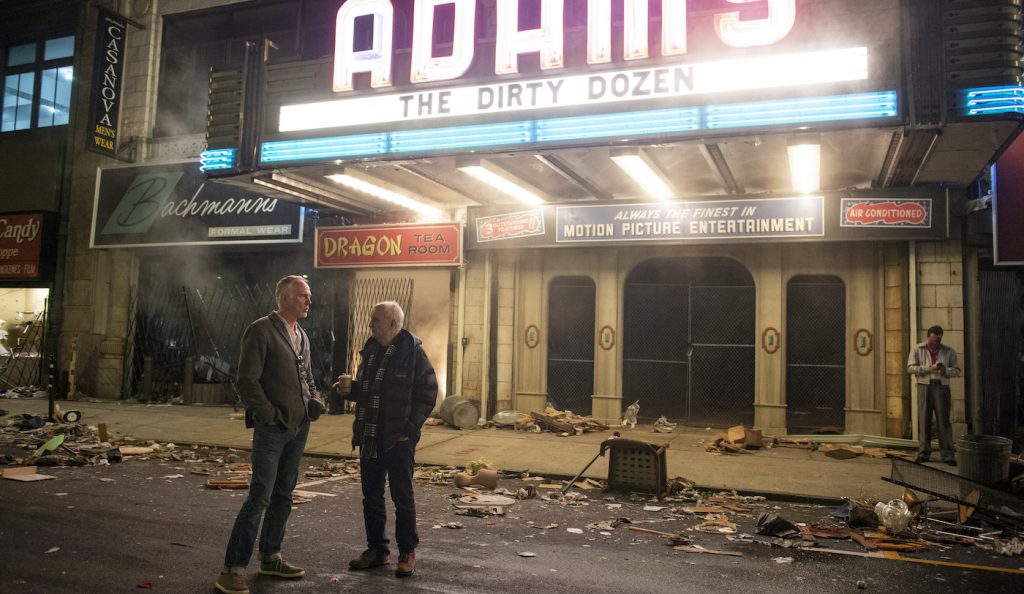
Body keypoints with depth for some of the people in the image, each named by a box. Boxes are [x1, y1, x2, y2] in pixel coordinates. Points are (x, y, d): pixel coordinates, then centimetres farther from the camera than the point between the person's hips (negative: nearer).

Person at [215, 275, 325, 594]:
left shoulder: (302, 336, 13)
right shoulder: (261, 330, -11)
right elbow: (246, 381, -14)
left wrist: (314, 400, 5)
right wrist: (268, 415, -15)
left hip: (299, 427, 8)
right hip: (272, 428, -7)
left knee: (283, 495, 15)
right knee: (259, 498, -8)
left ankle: (269, 557, 28)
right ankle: (233, 568, 2)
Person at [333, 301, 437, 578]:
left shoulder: (413, 352, -9)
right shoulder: (371, 350, 11)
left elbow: (427, 394, -10)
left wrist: (410, 429, -15)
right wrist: (350, 389, -1)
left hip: (398, 439, -6)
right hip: (370, 438, 7)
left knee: (402, 496, 4)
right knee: (371, 496, 12)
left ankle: (407, 552, 16)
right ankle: (376, 549, 26)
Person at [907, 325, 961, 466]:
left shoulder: (949, 351, 10)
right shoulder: (917, 350, 6)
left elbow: (957, 370, 8)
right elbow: (910, 368, -2)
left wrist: (945, 370, -13)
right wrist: (928, 368, -15)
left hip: (941, 387, 0)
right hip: (924, 387, 0)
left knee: (943, 421, -1)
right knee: (924, 420, 1)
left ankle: (948, 455, 3)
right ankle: (923, 453, 8)